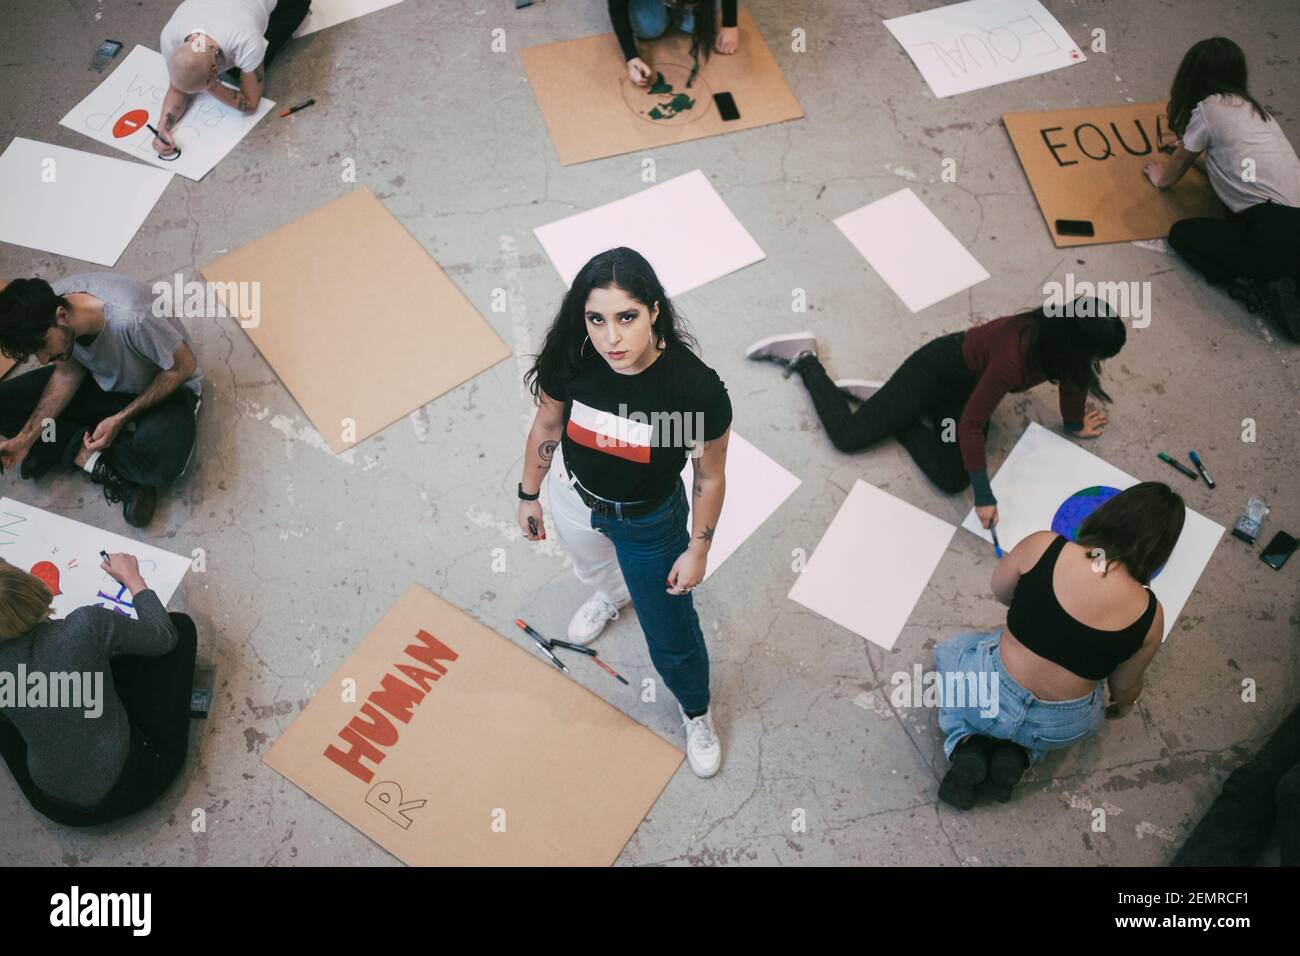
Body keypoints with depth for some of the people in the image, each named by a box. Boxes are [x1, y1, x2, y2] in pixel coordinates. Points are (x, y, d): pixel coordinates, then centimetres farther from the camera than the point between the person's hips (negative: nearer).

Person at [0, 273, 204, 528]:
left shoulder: (131, 318, -38)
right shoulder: (48, 304, -19)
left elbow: (184, 366, -22)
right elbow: (68, 371, -3)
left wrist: (122, 418, -21)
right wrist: (26, 437, -12)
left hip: (165, 386, -5)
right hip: (102, 380, 6)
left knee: (161, 462, -37)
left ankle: (77, 451, -9)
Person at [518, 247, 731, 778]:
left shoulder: (697, 389, -36)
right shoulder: (571, 362, -28)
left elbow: (710, 477, -19)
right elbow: (546, 426, -7)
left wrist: (697, 550, -10)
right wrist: (528, 496, 5)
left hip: (650, 523, -2)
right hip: (574, 496, 3)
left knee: (671, 632, 16)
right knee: (592, 566, 36)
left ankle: (696, 712, 48)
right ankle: (612, 595, 75)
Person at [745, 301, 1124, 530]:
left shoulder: (1062, 334, -17)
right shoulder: (1014, 358, -40)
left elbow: (1071, 373, 7)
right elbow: (972, 422, -34)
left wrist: (1074, 423, 23)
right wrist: (984, 496, -30)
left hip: (970, 382, 7)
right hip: (938, 369, -7)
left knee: (951, 479, -8)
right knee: (848, 436, -6)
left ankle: (884, 401, 8)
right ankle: (803, 359, 17)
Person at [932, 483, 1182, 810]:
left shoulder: (1042, 546, -19)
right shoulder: (1149, 616, -14)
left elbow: (1000, 591, 2)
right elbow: (1125, 686, 3)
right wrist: (1121, 707, 26)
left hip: (990, 697, -1)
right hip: (1061, 731, 2)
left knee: (951, 651, 32)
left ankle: (967, 743, 7)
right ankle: (1017, 754, 10)